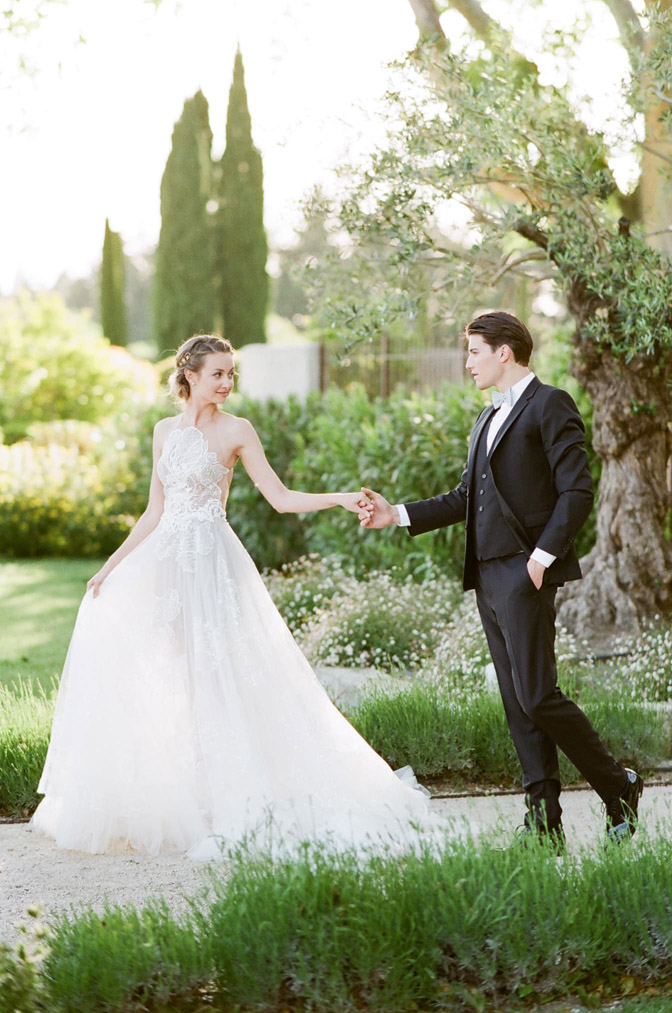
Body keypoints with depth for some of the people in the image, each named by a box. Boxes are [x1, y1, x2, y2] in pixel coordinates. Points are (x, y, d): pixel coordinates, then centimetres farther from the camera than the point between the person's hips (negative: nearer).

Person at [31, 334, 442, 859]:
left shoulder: (236, 430, 0)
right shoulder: (166, 431, 13)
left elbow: (281, 498, -5)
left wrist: (340, 499, -18)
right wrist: (114, 563, 13)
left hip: (212, 563, -5)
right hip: (165, 561, 5)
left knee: (215, 675, -10)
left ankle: (231, 803, -6)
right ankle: (162, 801, 9)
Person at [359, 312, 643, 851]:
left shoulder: (550, 406, -5)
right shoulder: (487, 420, 22)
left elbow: (578, 491, -12)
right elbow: (465, 498, 23)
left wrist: (543, 555, -18)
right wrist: (398, 515, 15)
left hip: (526, 573, -9)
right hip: (489, 577, 9)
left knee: (537, 696, -12)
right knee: (518, 702, 5)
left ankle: (618, 787, 5)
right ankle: (545, 819, 6)